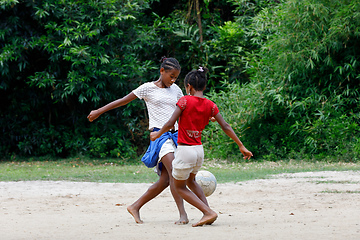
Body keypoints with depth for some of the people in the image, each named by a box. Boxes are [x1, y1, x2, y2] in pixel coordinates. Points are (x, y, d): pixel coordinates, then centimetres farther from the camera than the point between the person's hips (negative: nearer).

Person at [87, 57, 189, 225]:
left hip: (175, 134, 6)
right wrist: (99, 111, 7)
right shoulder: (148, 88, 2)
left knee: (165, 180, 0)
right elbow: (123, 101, 6)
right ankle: (183, 214, -24)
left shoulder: (175, 90, 17)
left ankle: (135, 207, 13)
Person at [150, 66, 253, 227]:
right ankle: (207, 212, 16)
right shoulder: (210, 105, 2)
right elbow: (226, 127, 2)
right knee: (190, 182, 30)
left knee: (180, 187, 11)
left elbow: (170, 124, -15)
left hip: (184, 150, -6)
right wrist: (241, 146, 7)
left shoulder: (185, 100, -12)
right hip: (199, 150, 6)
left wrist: (157, 134, 4)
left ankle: (208, 213, -4)